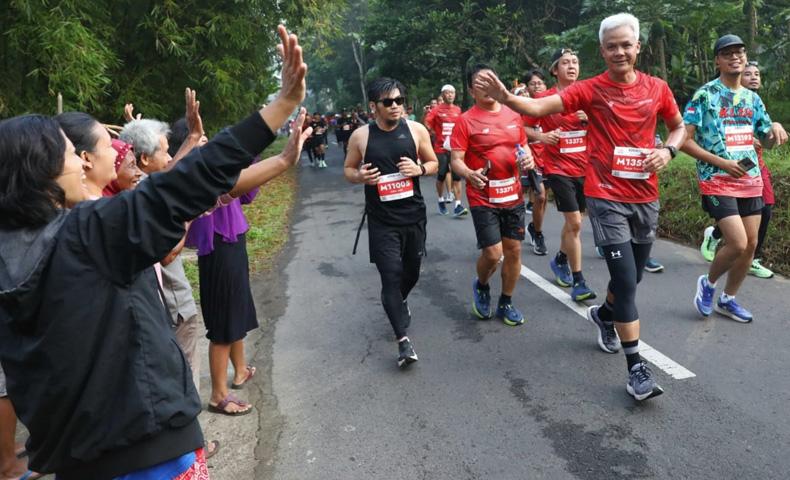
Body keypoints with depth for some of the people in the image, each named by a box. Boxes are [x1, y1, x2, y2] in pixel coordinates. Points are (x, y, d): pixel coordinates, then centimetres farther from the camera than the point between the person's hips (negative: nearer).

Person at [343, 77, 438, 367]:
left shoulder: (416, 130, -1)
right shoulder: (361, 136, -5)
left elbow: (434, 163, 9)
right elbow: (348, 170, 7)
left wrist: (419, 169, -14)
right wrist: (359, 176, -16)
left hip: (413, 215, 3)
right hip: (382, 220, -2)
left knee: (412, 270, 17)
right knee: (391, 275, -8)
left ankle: (399, 303, 50)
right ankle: (403, 340, -3)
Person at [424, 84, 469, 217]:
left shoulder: (458, 110, 8)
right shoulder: (436, 110, -4)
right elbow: (427, 124, -8)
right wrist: (437, 135, -6)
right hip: (441, 148, -3)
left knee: (457, 176, -4)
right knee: (441, 177, 7)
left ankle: (458, 206, -6)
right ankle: (441, 201, 26)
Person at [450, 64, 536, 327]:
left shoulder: (513, 114, 7)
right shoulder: (465, 121, -9)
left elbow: (524, 146, 18)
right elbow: (456, 161, -12)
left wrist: (528, 158, -5)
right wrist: (470, 174, -33)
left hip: (513, 195, 5)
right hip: (483, 198, -5)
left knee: (514, 250, 9)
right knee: (493, 253, -9)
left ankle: (506, 303, 27)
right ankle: (481, 286, 25)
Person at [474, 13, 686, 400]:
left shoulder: (657, 88, 5)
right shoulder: (591, 89, -7)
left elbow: (679, 127, 18)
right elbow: (541, 107, -18)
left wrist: (668, 150, -4)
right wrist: (506, 98, -36)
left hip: (646, 197, 5)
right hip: (607, 197, -5)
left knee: (633, 275, 17)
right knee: (625, 279, -8)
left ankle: (604, 314, 49)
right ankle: (636, 367, 2)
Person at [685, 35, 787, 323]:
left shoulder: (752, 98, 12)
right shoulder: (704, 95, -7)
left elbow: (766, 141, 19)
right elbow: (684, 140, -12)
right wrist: (721, 162, -18)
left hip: (751, 180, 7)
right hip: (717, 181, -6)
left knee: (751, 244, 7)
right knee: (738, 244, -14)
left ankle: (727, 300, 24)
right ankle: (708, 283, 14)